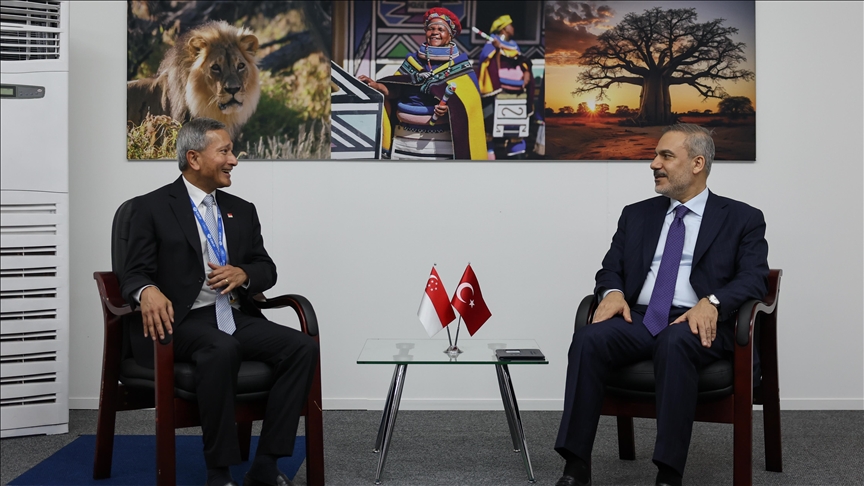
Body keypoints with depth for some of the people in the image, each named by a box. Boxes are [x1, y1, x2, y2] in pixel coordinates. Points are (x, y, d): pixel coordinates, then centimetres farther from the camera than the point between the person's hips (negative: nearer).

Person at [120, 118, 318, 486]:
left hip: (236, 317, 5)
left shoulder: (242, 211, 18)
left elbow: (267, 269, 17)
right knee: (222, 350, -37)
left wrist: (242, 274, -7)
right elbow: (135, 273, -3)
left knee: (303, 348, -20)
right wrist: (149, 292, -28)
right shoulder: (151, 207, 3)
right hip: (184, 321, -5)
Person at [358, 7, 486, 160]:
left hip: (440, 140, -4)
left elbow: (468, 101, -4)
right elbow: (395, 92, 10)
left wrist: (448, 108, -23)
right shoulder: (412, 60, 12)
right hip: (405, 137, 4)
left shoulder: (460, 64, 2)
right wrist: (376, 85, -8)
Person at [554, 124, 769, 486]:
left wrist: (712, 302, -22)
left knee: (673, 343, -39)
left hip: (697, 324, -3)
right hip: (638, 319, 4)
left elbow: (753, 279, -2)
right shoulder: (637, 215, 21)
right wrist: (612, 292, -8)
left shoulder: (742, 219, 9)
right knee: (588, 339, -28)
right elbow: (611, 269, 17)